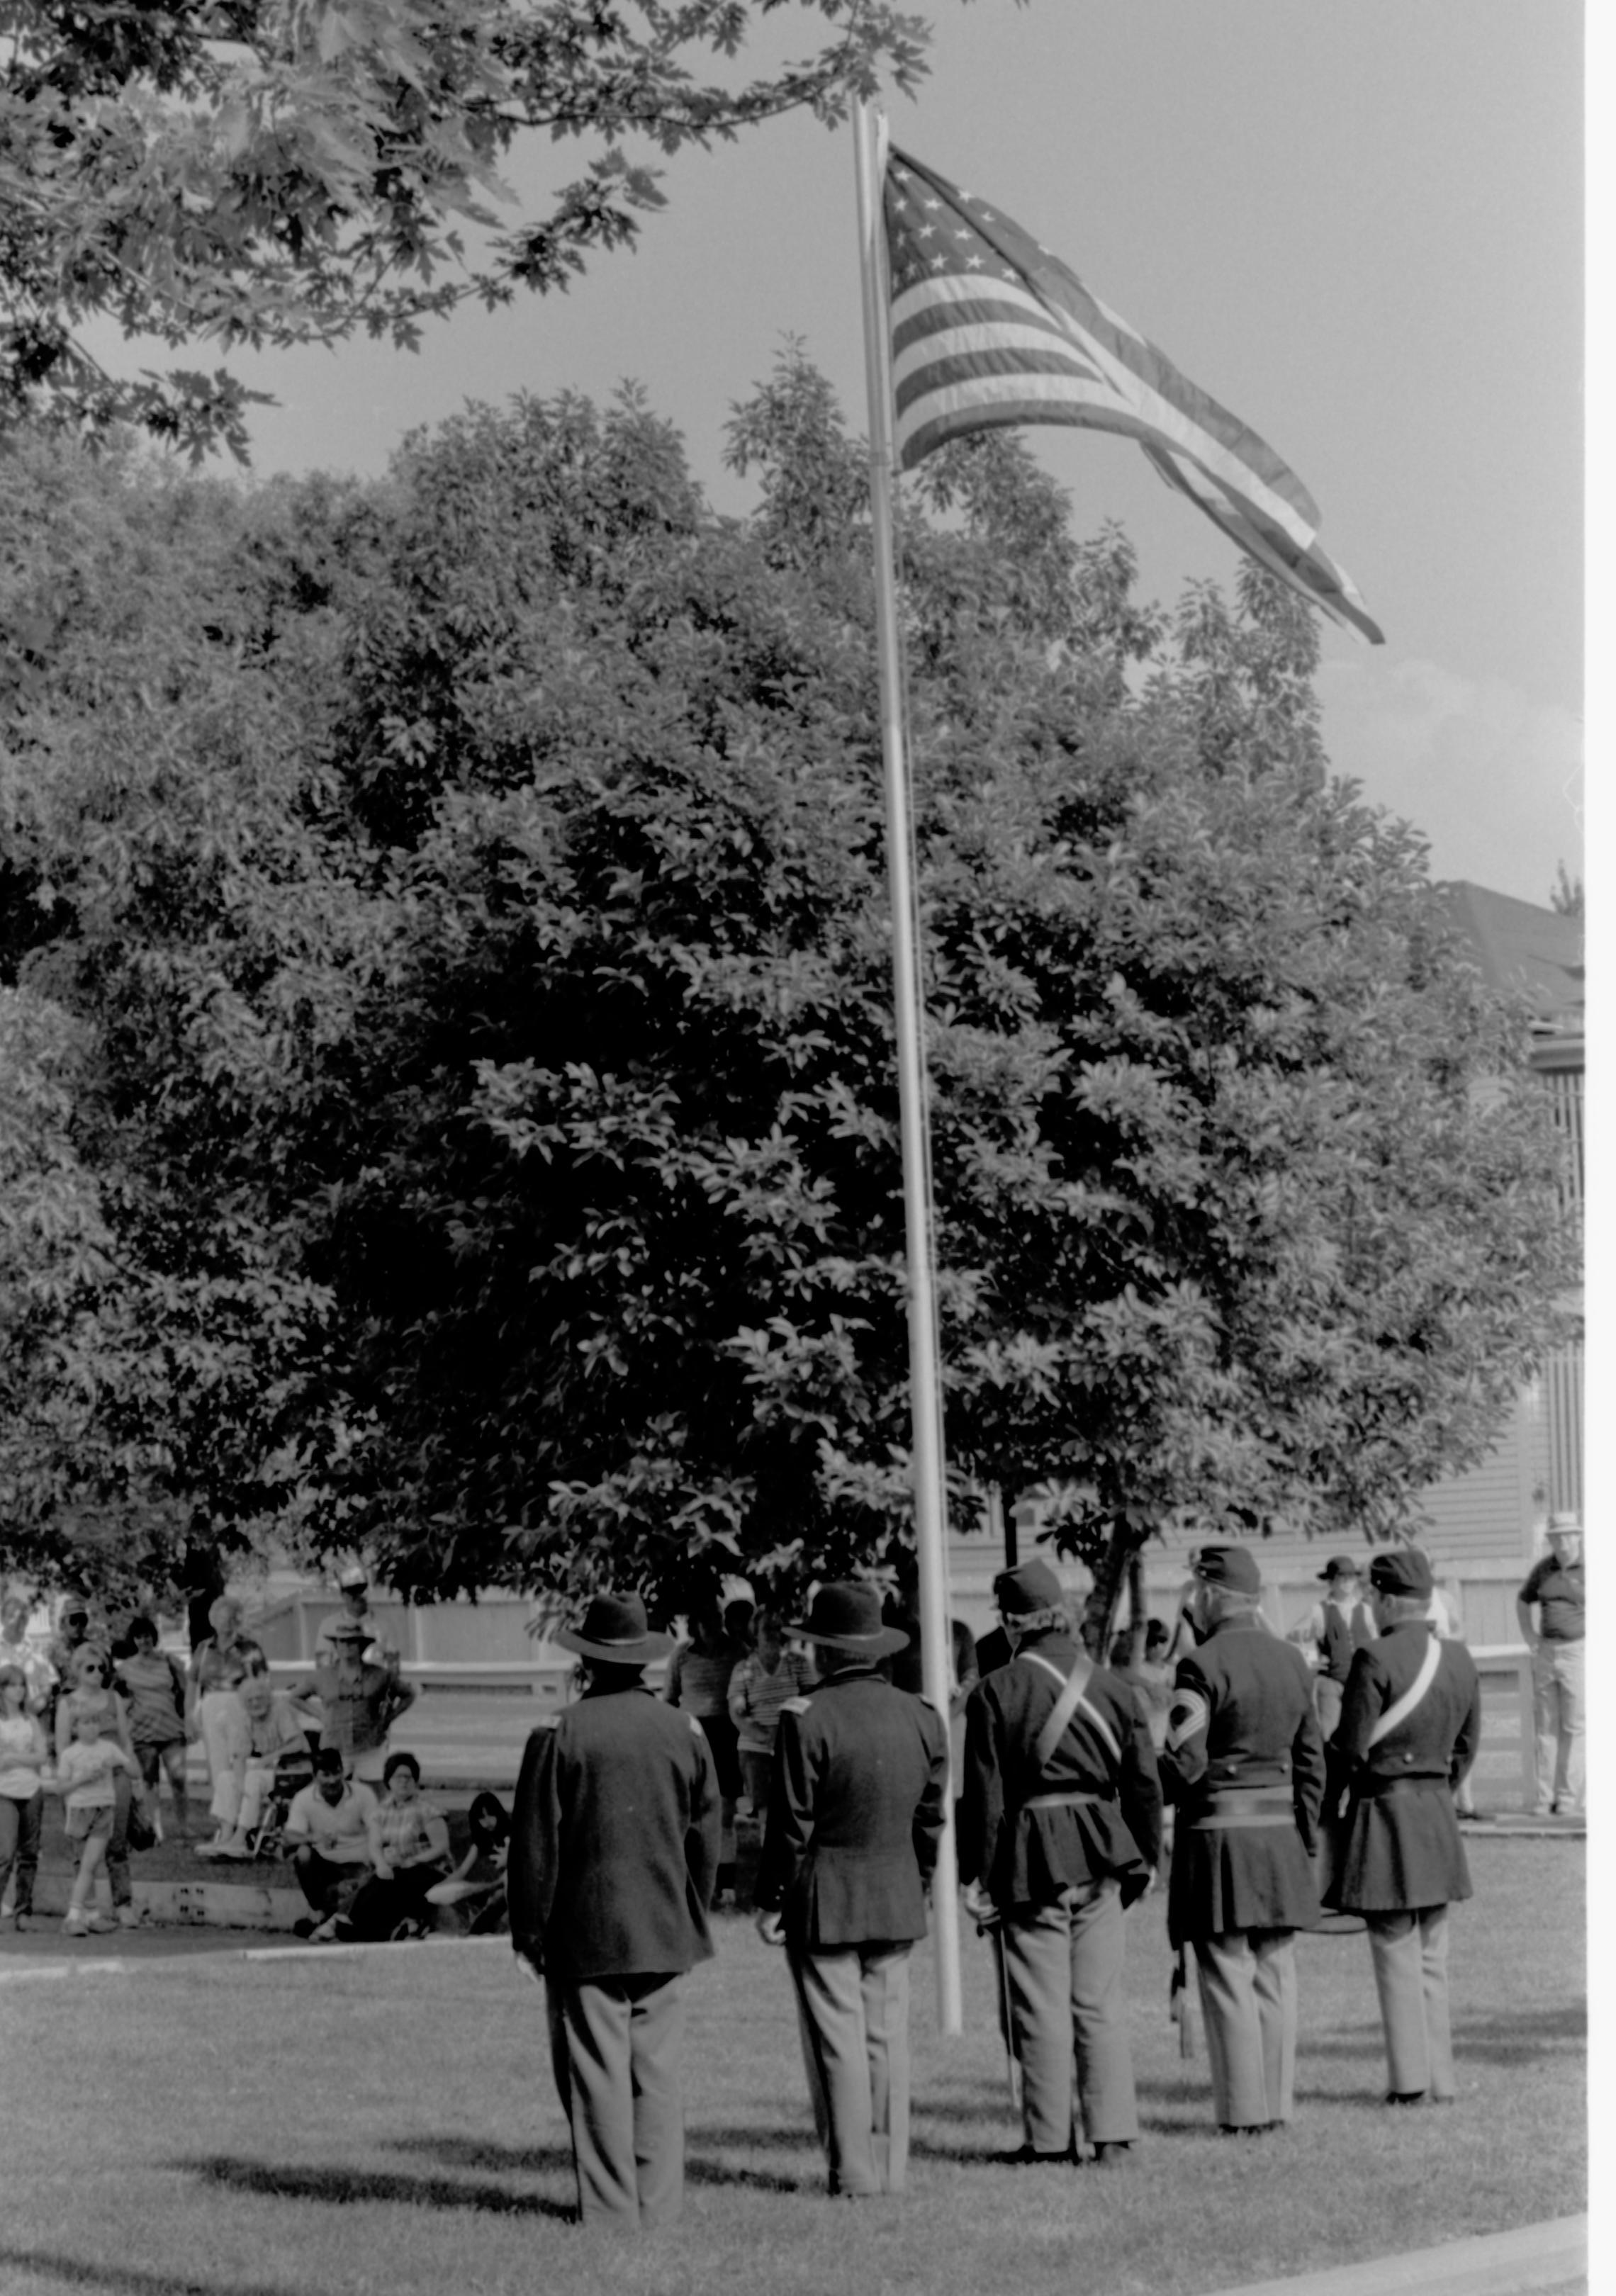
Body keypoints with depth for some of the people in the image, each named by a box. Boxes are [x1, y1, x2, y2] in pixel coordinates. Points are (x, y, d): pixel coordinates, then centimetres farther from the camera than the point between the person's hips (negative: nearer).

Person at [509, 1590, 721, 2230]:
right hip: (665, 1934, 3)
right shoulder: (685, 1733, 4)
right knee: (659, 2072, 8)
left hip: (585, 1936, -3)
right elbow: (705, 1839, 9)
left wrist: (529, 1931, 3)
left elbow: (535, 1844, -6)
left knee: (597, 2075, 1)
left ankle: (611, 2207, 1)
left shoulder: (559, 1734, -8)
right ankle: (658, 2204, 10)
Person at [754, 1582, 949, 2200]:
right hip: (896, 1899, 5)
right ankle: (890, 2168, 14)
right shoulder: (922, 1718, 4)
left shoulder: (808, 1719, -14)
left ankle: (853, 2173, 2)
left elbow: (792, 1824, -12)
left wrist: (770, 1901, -4)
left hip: (822, 1899, -5)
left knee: (838, 2038, 0)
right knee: (887, 2034, 11)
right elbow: (930, 1819, 10)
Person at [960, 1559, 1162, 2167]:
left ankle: (1052, 2139, 9)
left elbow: (985, 1795, -10)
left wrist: (974, 1876, -5)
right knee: (1101, 2002, 10)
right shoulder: (1112, 1687, 3)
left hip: (1029, 1861, -4)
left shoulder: (995, 1692, -9)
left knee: (1041, 2005, 4)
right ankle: (1112, 2137, 8)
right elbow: (1144, 1783, 6)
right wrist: (1146, 1859, 17)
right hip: (1100, 1860, 4)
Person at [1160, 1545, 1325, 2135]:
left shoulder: (1201, 1665, -12)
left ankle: (1243, 2109, 0)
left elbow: (1184, 1761, -17)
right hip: (1280, 1832, 6)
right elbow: (1311, 1760, 12)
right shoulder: (1291, 1660, 9)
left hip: (1218, 1832, -6)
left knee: (1228, 1979, -1)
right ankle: (1277, 2102, 13)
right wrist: (1306, 1840, 18)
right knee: (1275, 1976, 10)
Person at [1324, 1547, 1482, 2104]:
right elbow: (1467, 1745, 12)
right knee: (1432, 1955, 14)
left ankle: (1410, 2081, 2)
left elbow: (1352, 1748, -14)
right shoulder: (1460, 1660, 5)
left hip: (1384, 1808, -6)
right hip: (1438, 1813, 6)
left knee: (1397, 1954, 0)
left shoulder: (1376, 1660, -16)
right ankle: (1441, 2080, 15)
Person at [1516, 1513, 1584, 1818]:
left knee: (1575, 1727, -6)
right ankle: (1546, 1799, 9)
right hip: (1546, 1653, 5)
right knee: (1546, 1727, 5)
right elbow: (1523, 1601, 24)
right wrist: (1529, 1636, 12)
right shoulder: (1543, 1569, 7)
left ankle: (1570, 1799, -3)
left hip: (1579, 1652, -5)